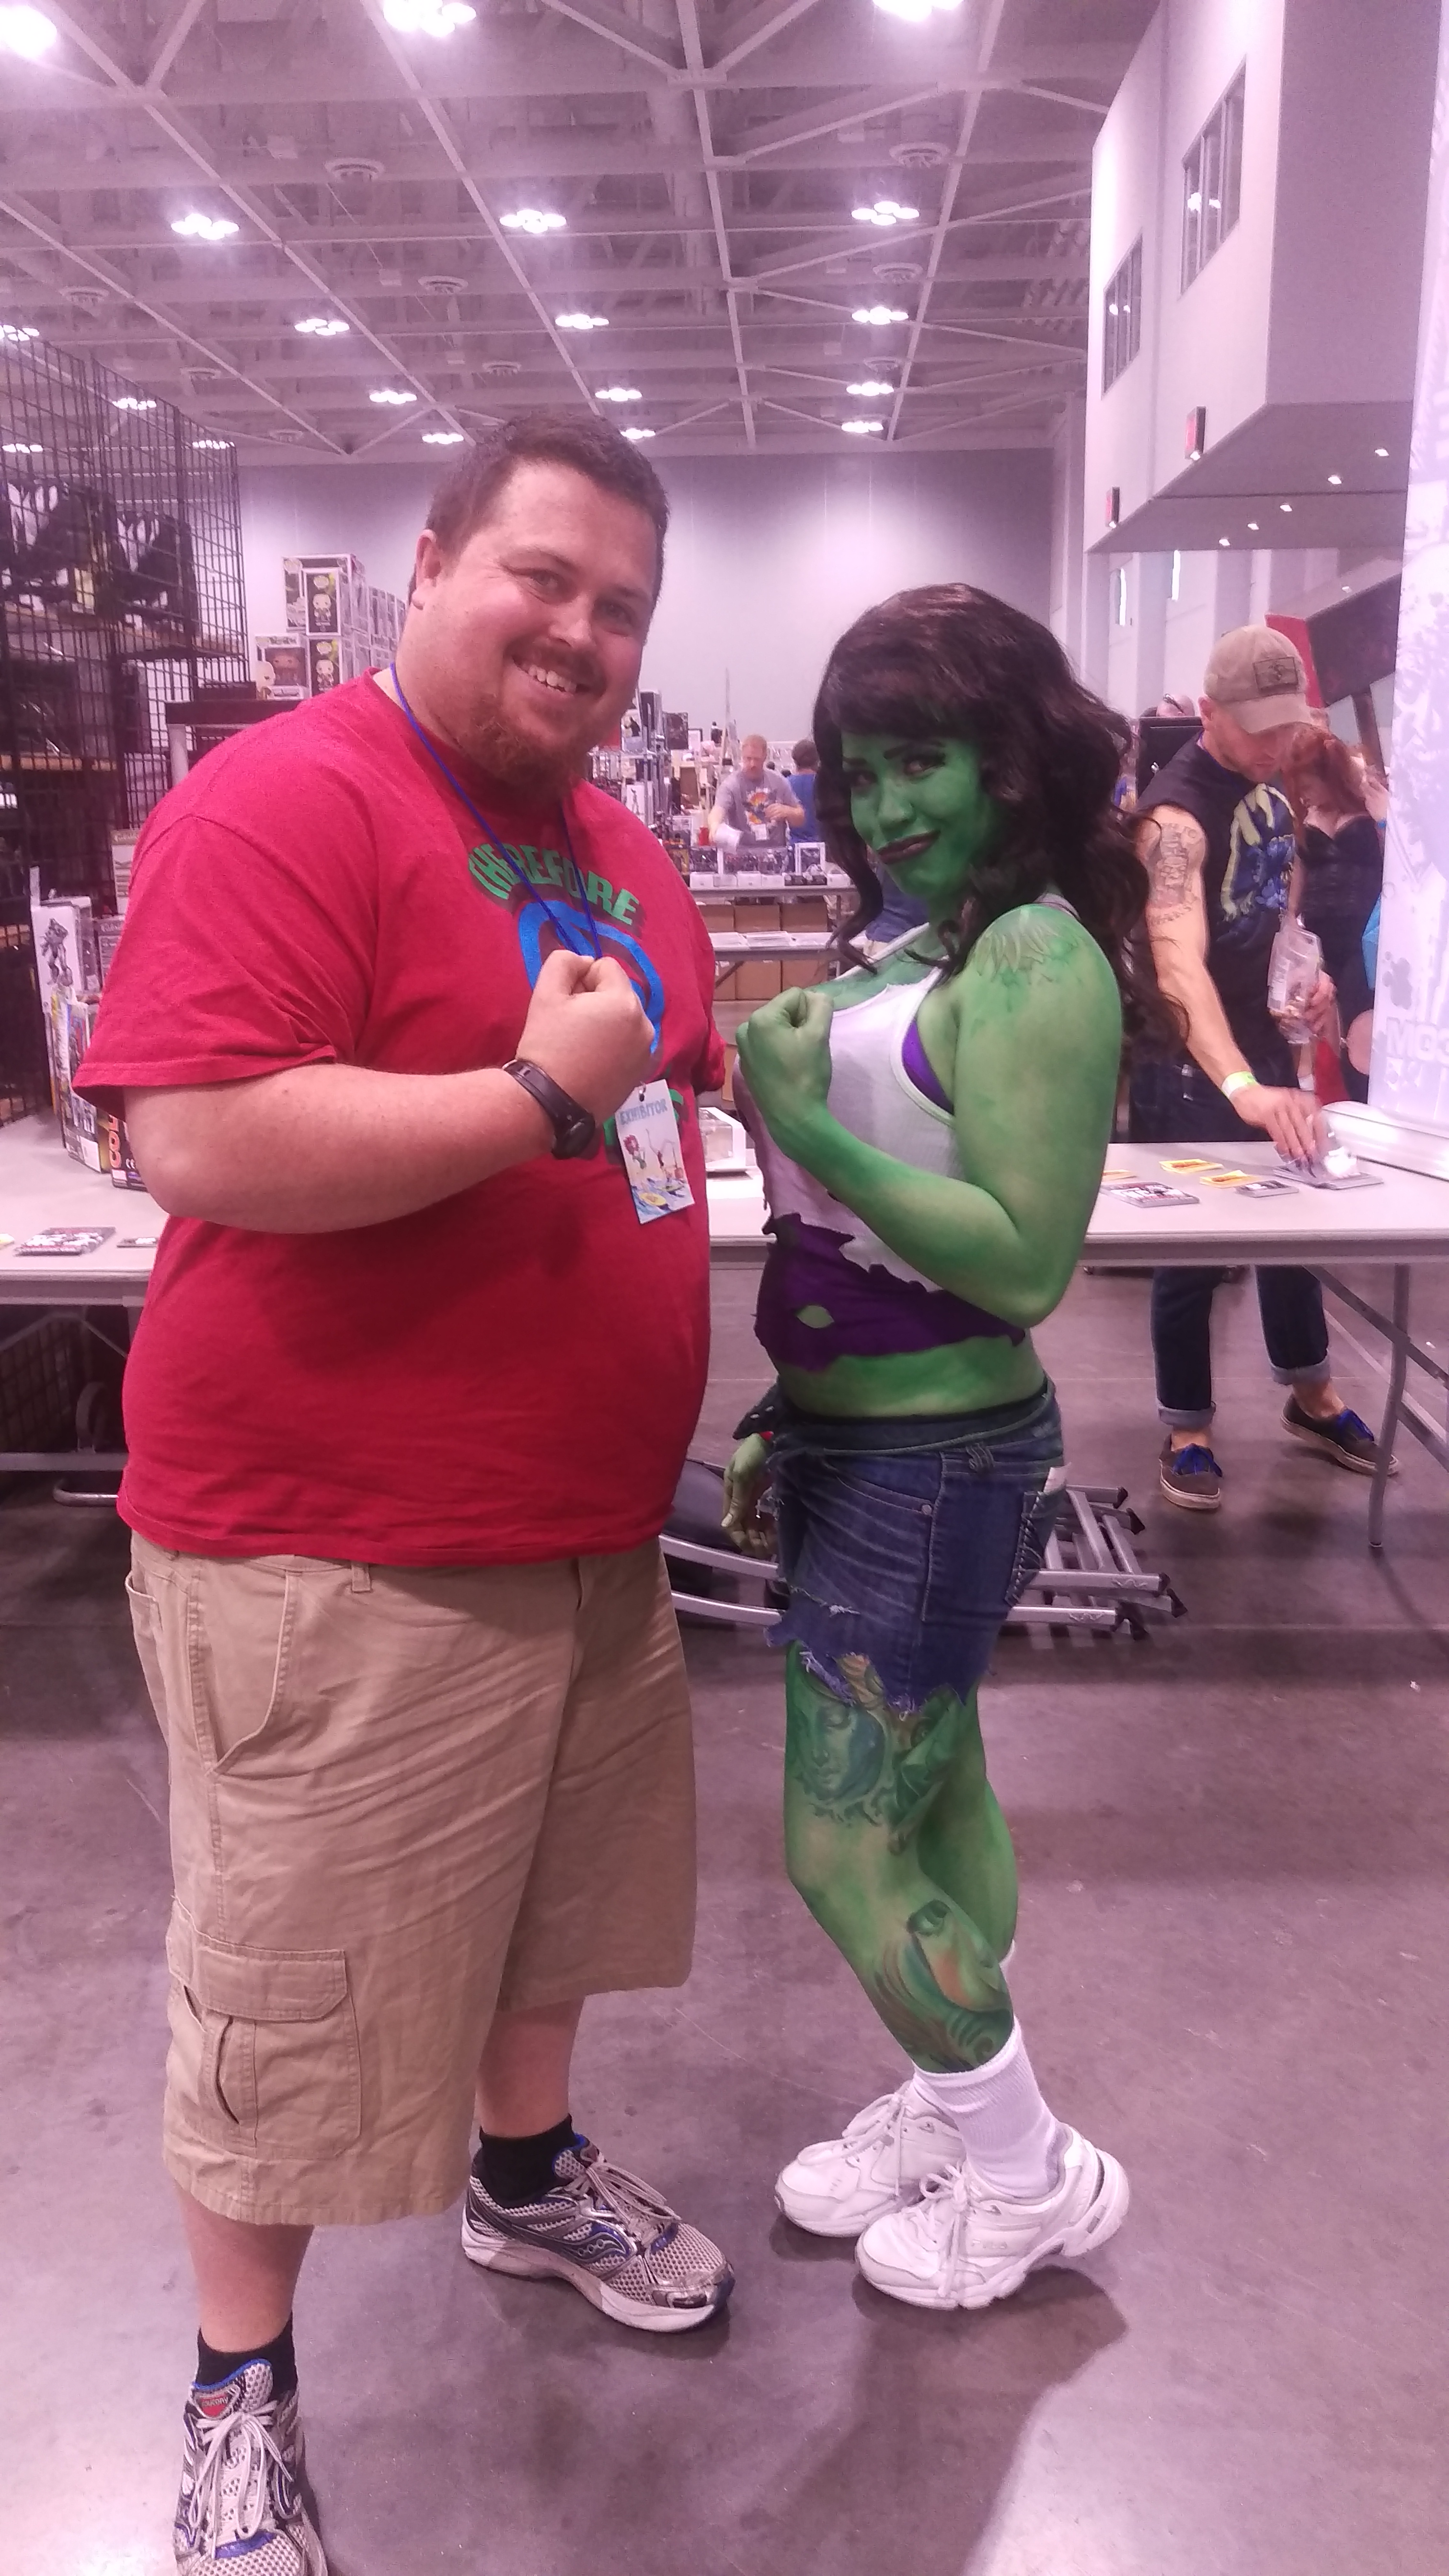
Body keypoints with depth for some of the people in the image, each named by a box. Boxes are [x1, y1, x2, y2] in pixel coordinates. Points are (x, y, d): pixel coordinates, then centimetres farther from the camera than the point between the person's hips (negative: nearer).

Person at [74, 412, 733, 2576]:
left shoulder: (617, 845, 10)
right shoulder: (287, 799, -16)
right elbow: (202, 1141, -28)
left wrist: (666, 1090, 6)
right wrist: (542, 1096, -23)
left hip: (584, 1517, 8)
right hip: (336, 1549, -8)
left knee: (557, 1893, 26)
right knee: (296, 1983, 10)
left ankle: (528, 2174, 53)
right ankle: (240, 2382, 34)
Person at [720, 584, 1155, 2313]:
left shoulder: (1039, 959, -18)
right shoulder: (916, 946, 8)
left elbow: (1025, 1263, -24)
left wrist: (809, 1127, -25)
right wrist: (799, 1410, 16)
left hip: (934, 1464, -9)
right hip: (875, 1443, 9)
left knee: (842, 1849, 3)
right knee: (932, 1800, 22)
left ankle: (1032, 2178, 25)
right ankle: (949, 2109, 42)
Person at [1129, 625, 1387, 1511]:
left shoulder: (1268, 784, 2)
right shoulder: (1177, 812, -26)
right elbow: (1178, 964, -40)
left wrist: (1305, 967, 0)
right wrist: (1242, 1089, -52)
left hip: (1265, 1037, 8)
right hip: (1192, 1060, -8)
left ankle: (1312, 1396, 36)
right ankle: (1187, 1432, 18)